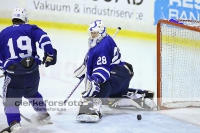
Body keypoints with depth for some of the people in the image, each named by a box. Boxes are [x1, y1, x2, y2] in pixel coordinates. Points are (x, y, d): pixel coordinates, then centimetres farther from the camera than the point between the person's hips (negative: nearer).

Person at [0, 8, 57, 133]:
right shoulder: (31, 29, 7)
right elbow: (43, 38, -11)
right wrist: (50, 54, -7)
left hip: (14, 72, -3)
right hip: (33, 70, 3)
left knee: (10, 98, 10)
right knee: (32, 92, 30)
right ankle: (44, 114, 41)